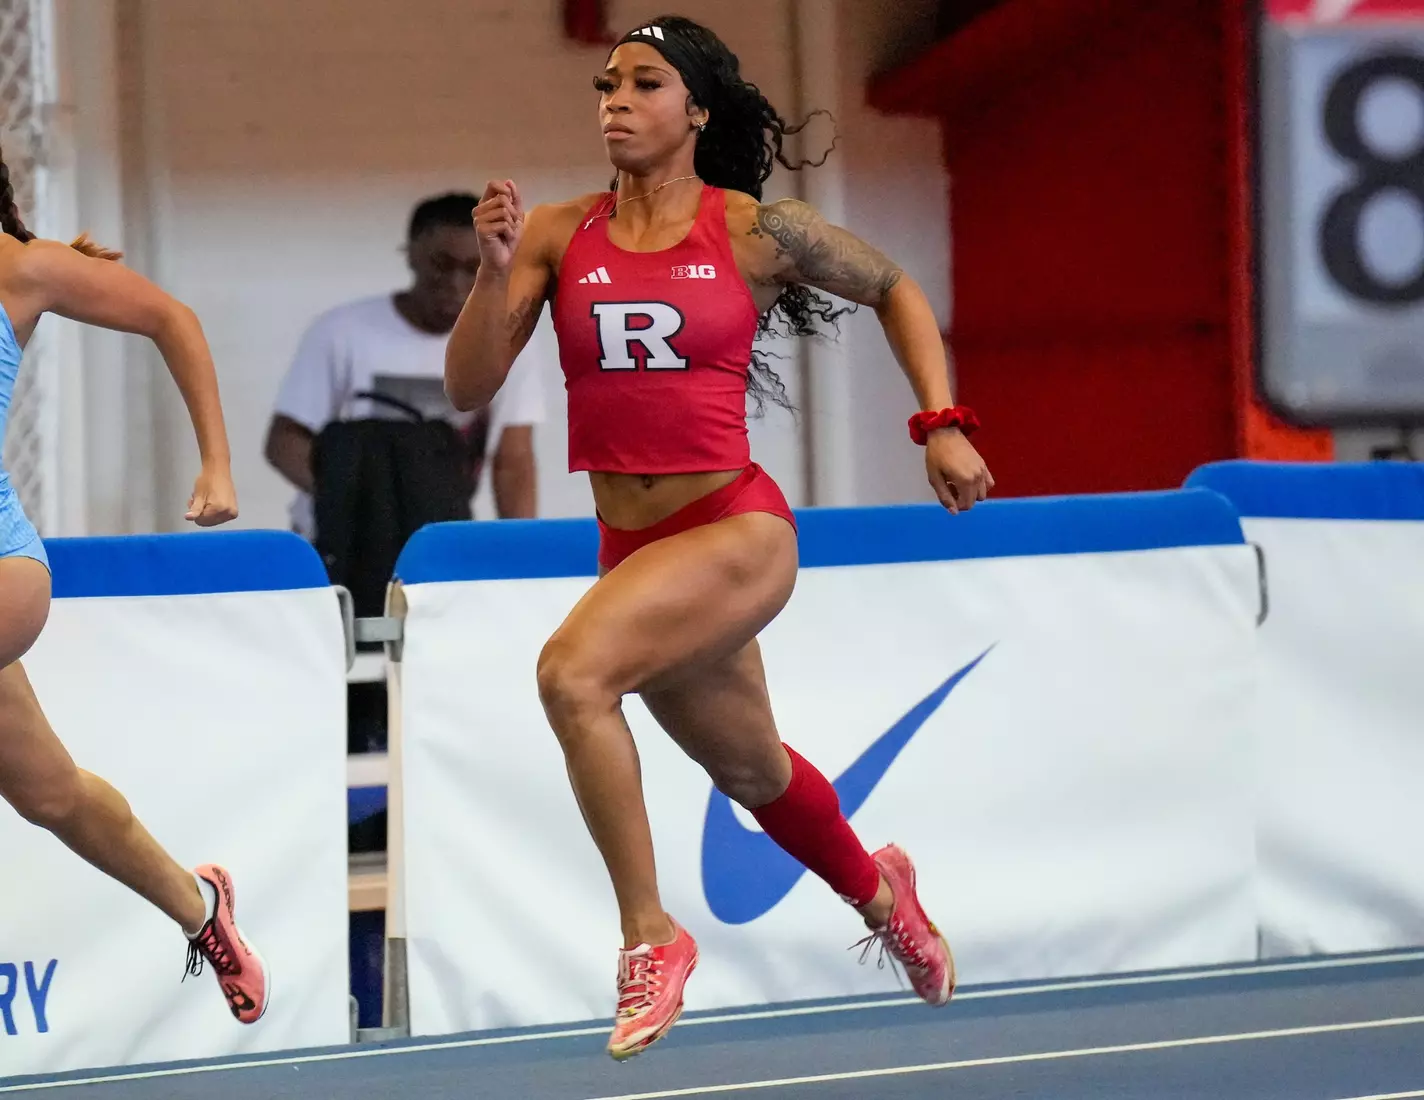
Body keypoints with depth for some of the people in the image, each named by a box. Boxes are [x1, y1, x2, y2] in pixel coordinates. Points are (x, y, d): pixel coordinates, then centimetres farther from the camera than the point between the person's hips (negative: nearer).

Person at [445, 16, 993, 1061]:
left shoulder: (756, 230, -5)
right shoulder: (558, 233, 1)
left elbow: (894, 289, 11)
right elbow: (469, 387, -4)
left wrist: (942, 424, 3)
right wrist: (496, 269, -18)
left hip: (738, 529, -5)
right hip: (630, 543, 5)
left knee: (573, 670, -29)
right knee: (750, 769, 24)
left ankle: (650, 935, -17)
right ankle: (877, 888, 55)